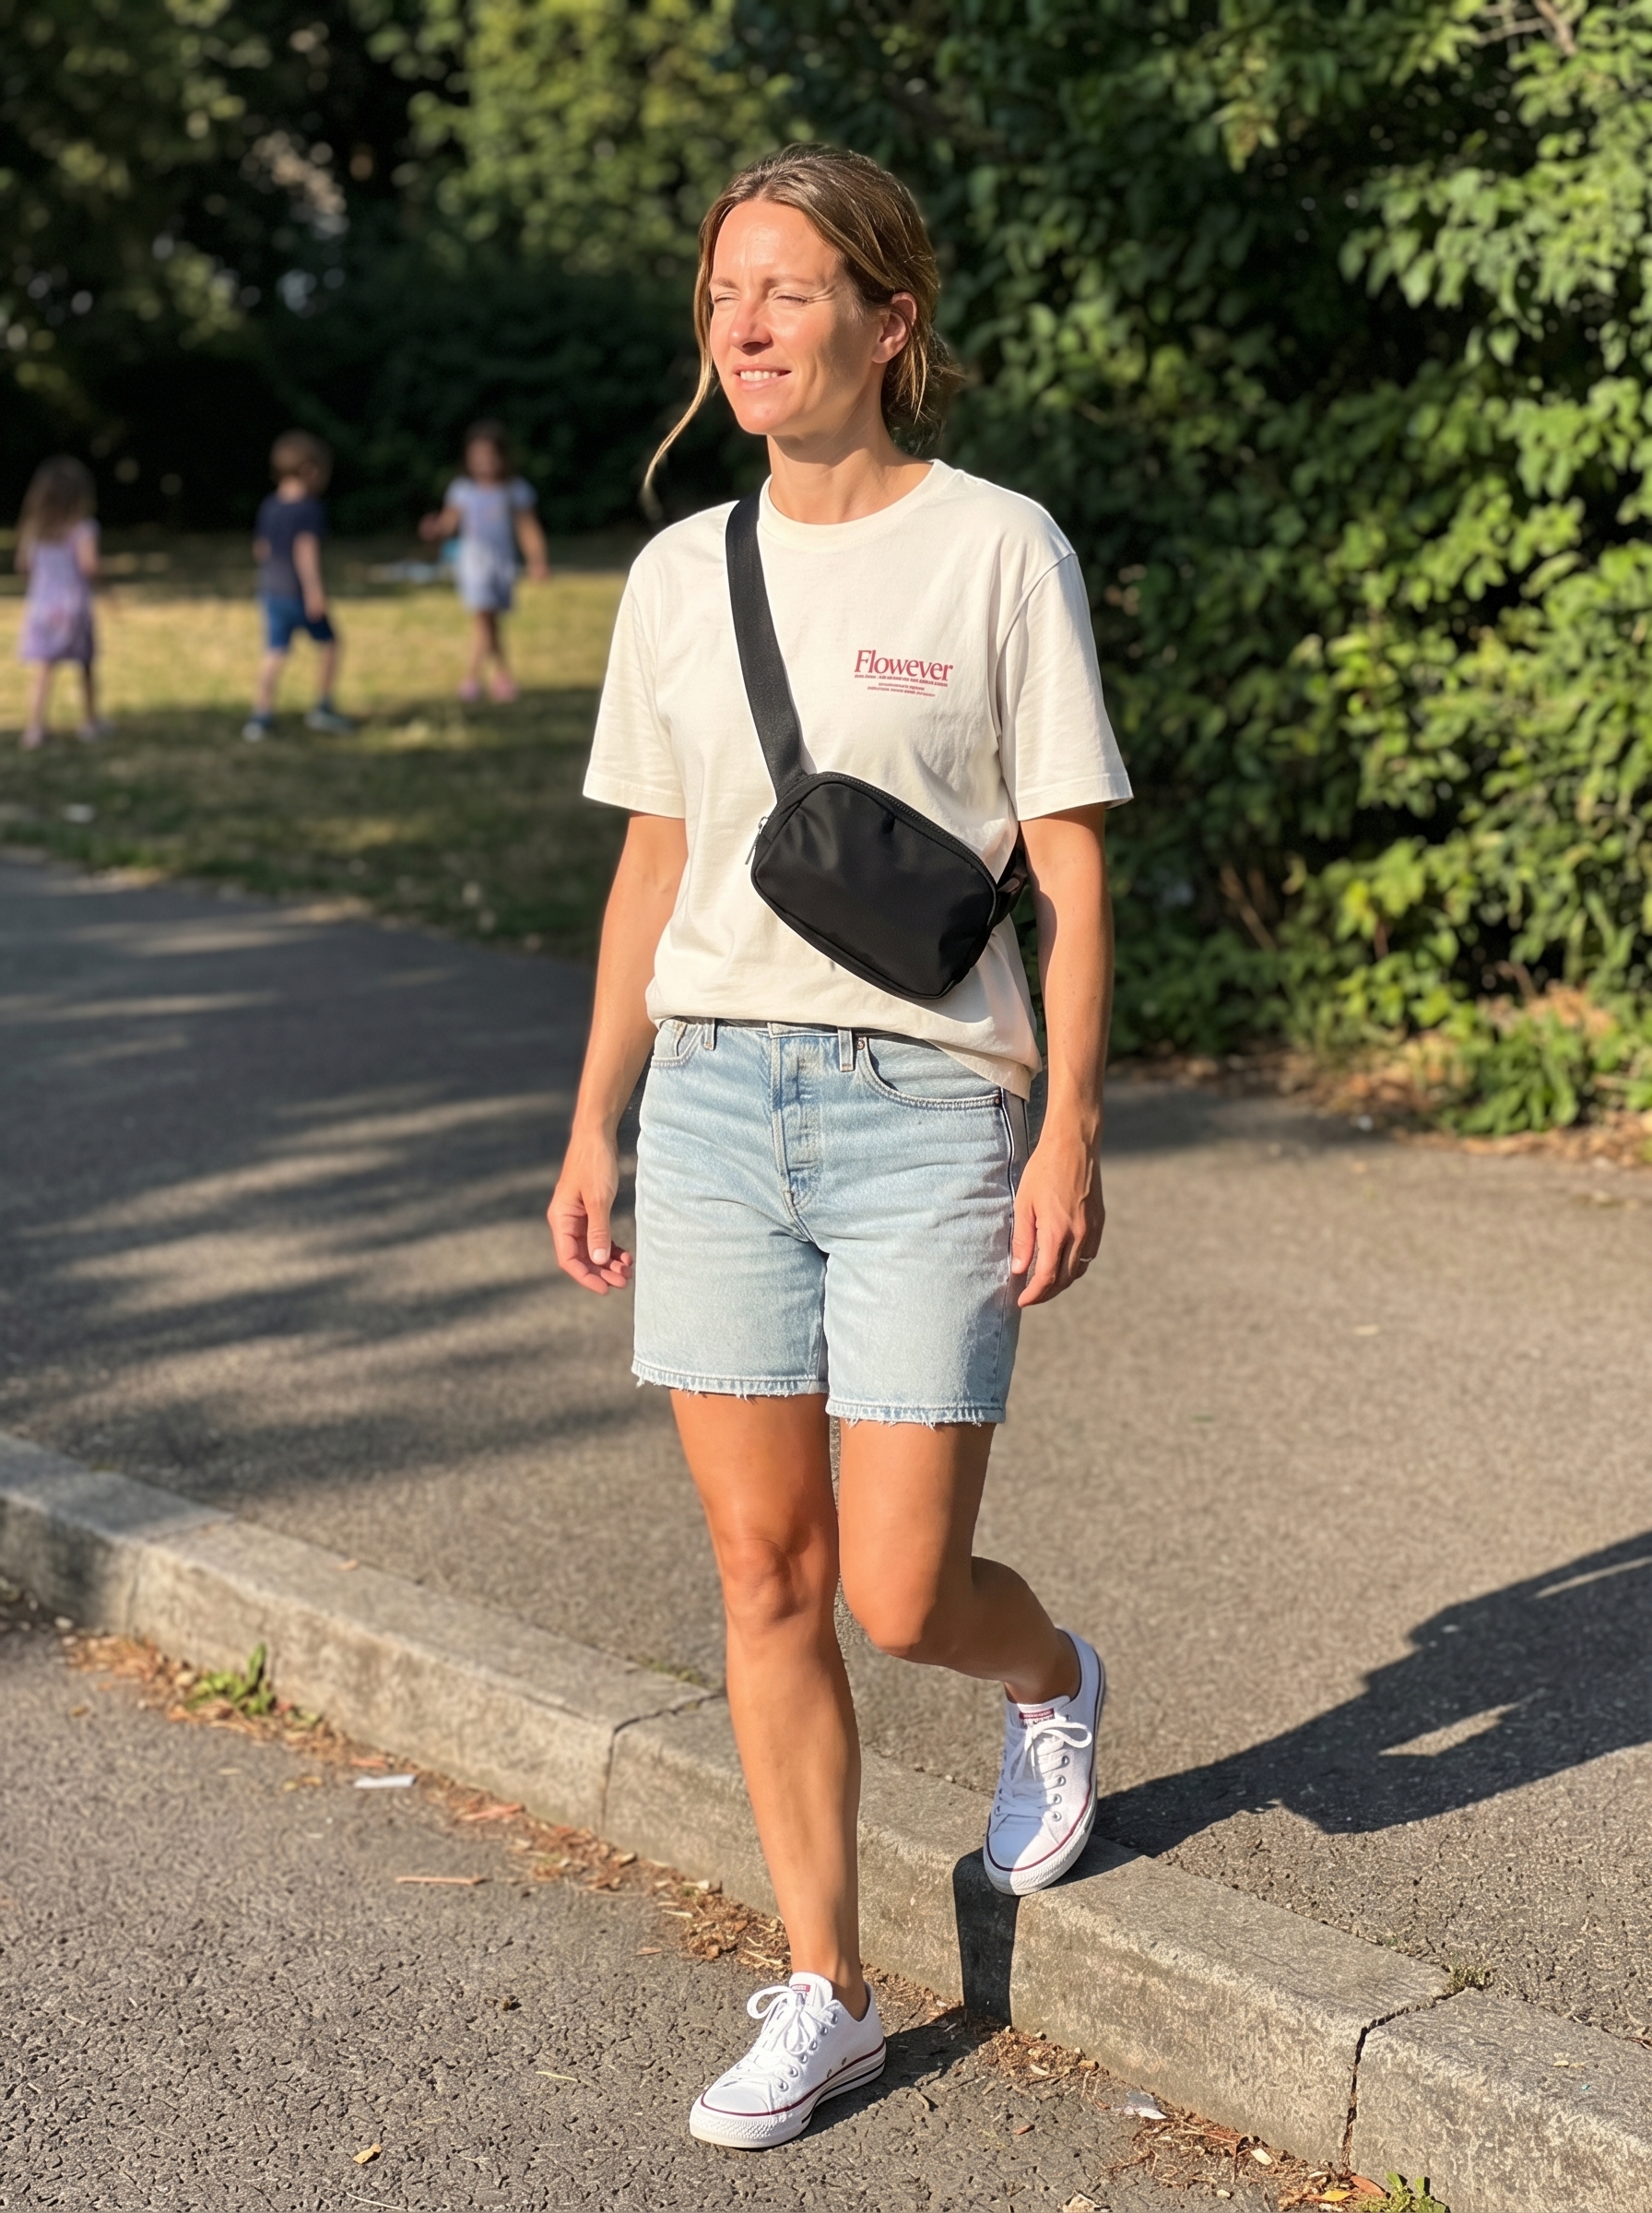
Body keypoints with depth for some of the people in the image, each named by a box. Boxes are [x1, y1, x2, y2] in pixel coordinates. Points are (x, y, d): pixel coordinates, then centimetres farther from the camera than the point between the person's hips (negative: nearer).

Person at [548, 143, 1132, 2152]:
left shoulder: (999, 551, -5)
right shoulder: (679, 575, 8)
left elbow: (1071, 866, -5)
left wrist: (1071, 1131, -11)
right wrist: (594, 1123, 13)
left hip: (927, 1107, -4)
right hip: (716, 1101, 4)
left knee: (899, 1594, -4)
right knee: (767, 1577, 6)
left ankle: (1051, 1681, 33)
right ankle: (823, 1999, 20)